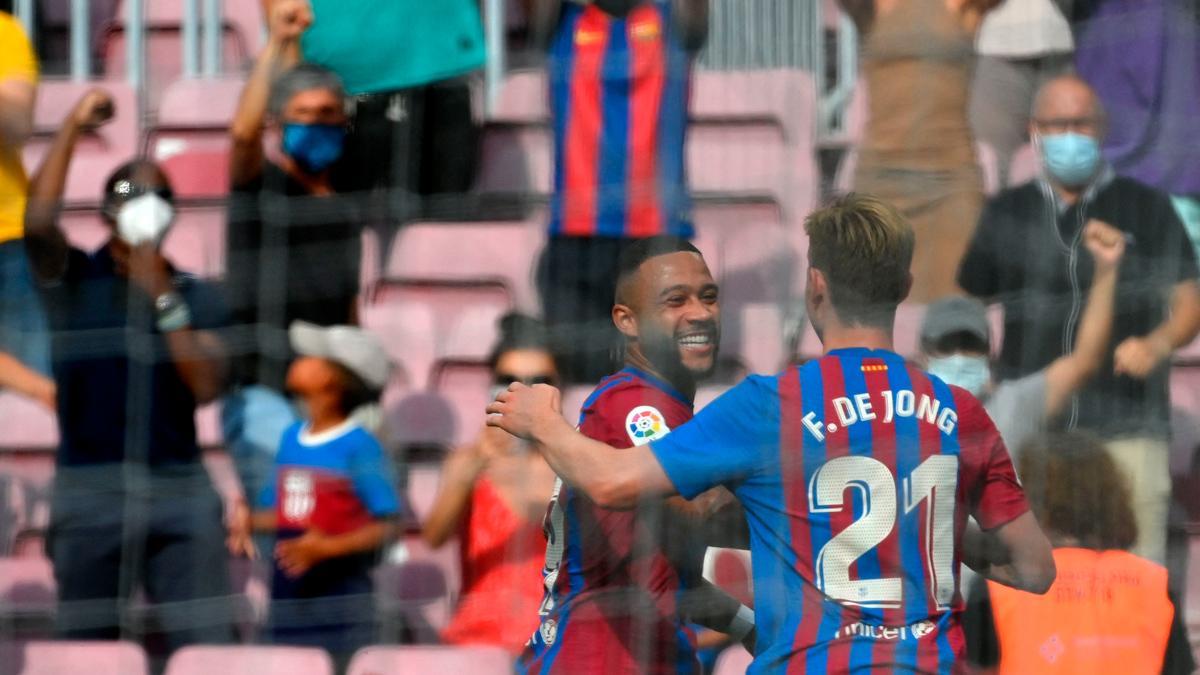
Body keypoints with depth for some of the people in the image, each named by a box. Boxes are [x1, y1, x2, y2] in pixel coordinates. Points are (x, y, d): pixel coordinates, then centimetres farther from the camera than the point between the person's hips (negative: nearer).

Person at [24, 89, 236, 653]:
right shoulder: (73, 279, 5)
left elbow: (207, 385, -5)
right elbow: (38, 222, -16)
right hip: (89, 487, -1)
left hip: (178, 487, 1)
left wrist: (162, 295, -10)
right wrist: (71, 128, -15)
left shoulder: (196, 295, 9)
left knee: (208, 644, -8)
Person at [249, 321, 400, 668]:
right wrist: (247, 522, 0)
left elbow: (388, 526, -13)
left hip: (340, 591, -7)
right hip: (289, 595, 7)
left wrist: (329, 547, -23)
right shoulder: (290, 439, 12)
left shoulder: (359, 446, -10)